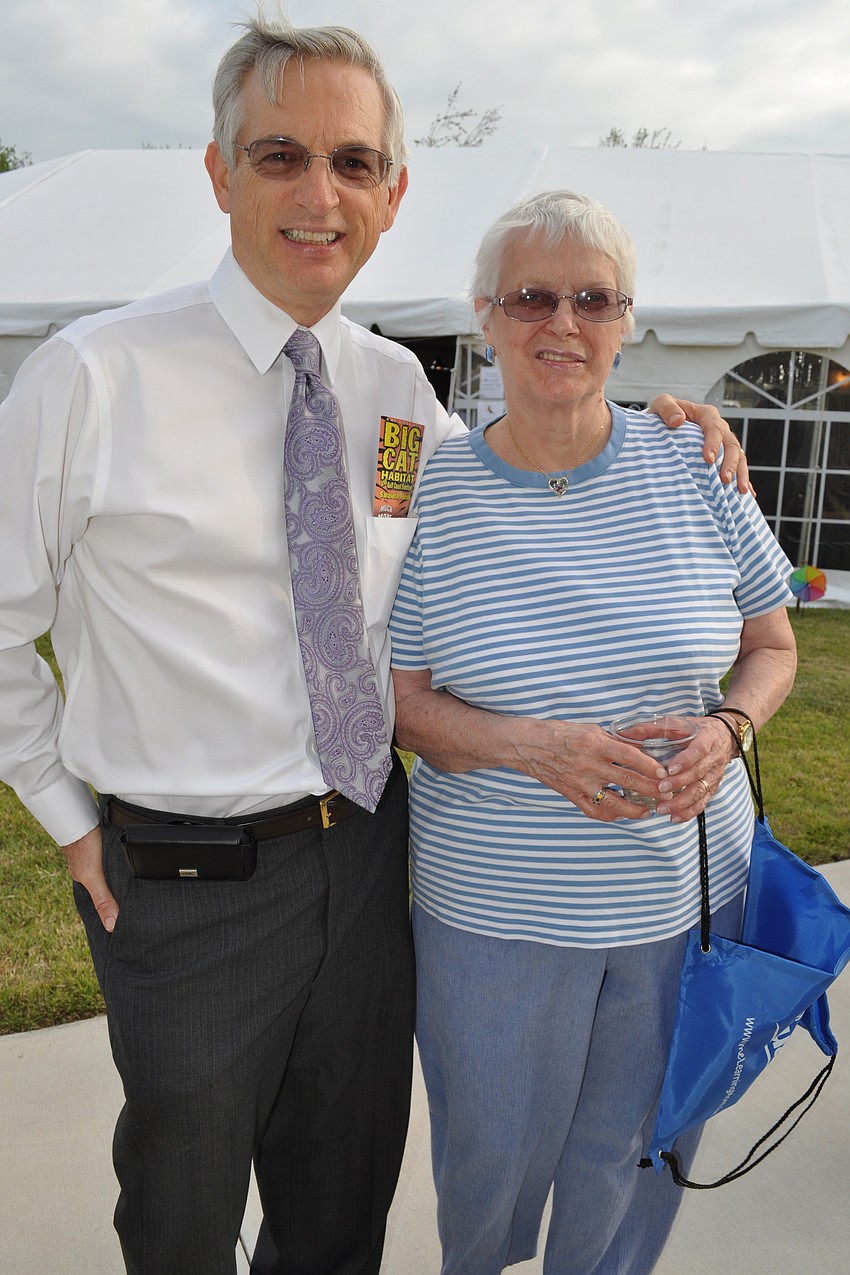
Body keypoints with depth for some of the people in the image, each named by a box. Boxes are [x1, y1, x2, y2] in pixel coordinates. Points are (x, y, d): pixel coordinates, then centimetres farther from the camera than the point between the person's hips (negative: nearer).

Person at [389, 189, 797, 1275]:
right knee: (494, 1154, 19)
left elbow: (771, 645, 6)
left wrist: (726, 729, -15)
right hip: (492, 908, -1)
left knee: (633, 1151, 21)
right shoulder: (429, 492, -9)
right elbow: (399, 700, -6)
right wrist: (531, 746, -23)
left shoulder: (694, 470, -4)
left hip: (686, 889, 2)